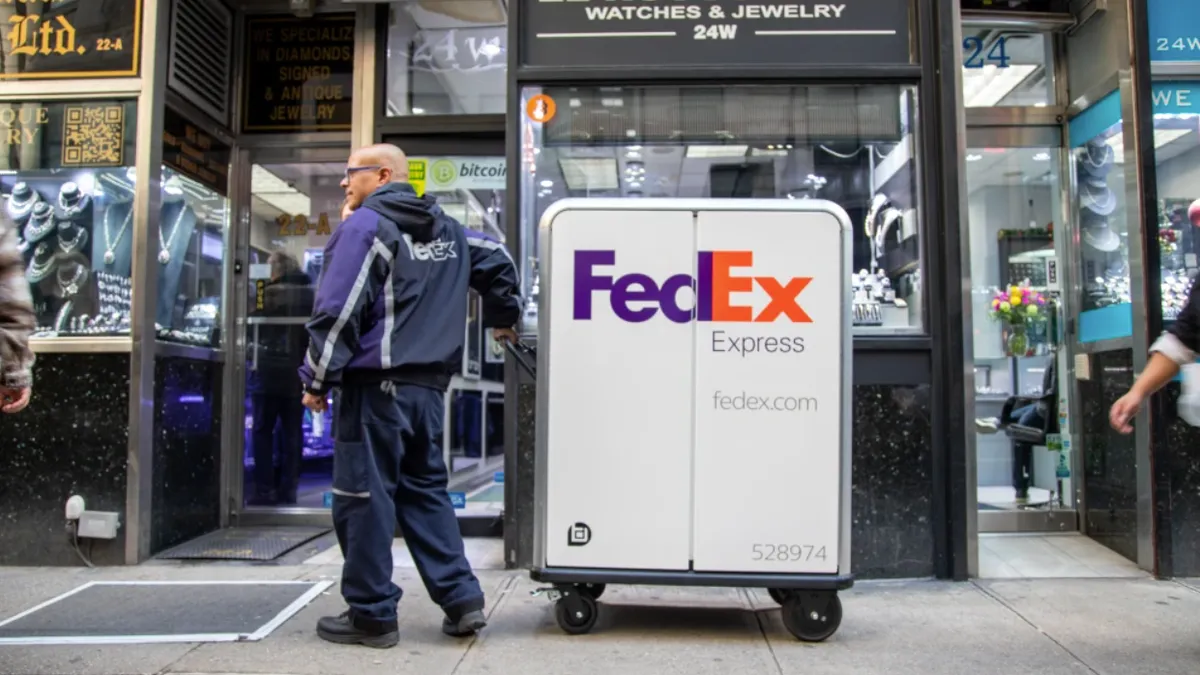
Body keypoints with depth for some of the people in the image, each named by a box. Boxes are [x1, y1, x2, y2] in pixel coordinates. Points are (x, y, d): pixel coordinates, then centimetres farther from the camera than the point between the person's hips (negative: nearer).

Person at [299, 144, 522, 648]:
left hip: (373, 386, -8)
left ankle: (371, 615, 10)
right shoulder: (447, 230, 16)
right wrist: (504, 318, 37)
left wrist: (316, 379, -6)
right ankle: (462, 598, 14)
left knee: (364, 499, 2)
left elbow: (338, 311, -14)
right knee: (425, 491, 15)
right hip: (427, 387, 8)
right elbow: (498, 262, 24)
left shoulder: (365, 225, -7)